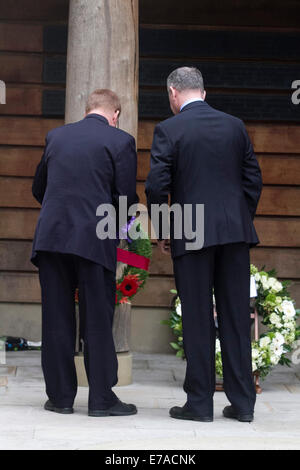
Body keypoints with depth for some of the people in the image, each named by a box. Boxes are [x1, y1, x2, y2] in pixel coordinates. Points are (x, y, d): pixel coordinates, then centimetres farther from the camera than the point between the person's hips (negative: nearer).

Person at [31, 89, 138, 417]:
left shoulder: (56, 136, 11)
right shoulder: (120, 141, -2)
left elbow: (38, 189, 17)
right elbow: (126, 197, -4)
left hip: (51, 236, 4)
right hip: (94, 240, -3)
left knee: (56, 320, 9)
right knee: (97, 320, 4)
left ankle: (60, 396, 14)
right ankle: (101, 398, 7)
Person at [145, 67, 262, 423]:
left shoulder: (168, 130, -4)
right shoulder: (235, 126, 9)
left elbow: (156, 186, -8)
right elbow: (253, 178, 9)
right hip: (235, 232, 4)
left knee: (198, 319, 3)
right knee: (236, 316, 8)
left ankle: (200, 402, 7)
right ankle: (242, 402, 11)